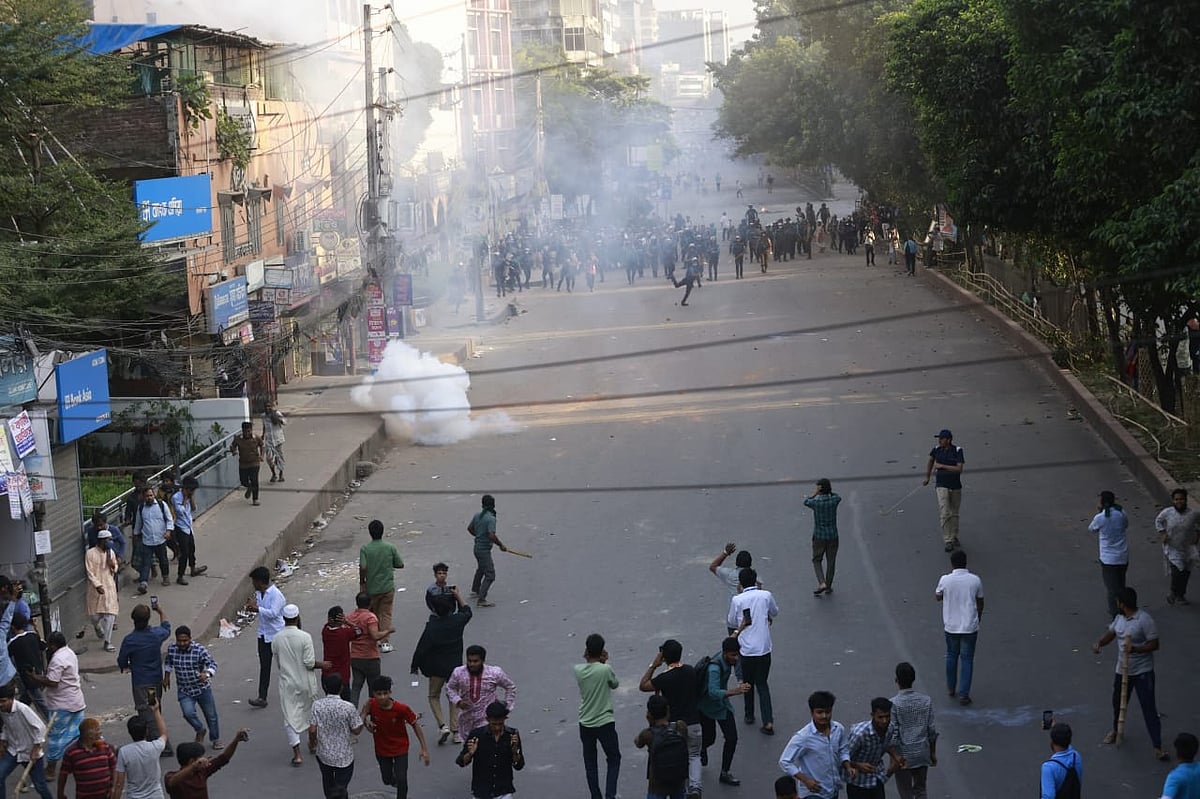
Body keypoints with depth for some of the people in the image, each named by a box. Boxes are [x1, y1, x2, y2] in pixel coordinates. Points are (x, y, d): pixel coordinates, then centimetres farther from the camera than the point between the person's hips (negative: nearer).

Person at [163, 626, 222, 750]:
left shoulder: (200, 650, -19)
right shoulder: (172, 649, -8)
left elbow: (212, 664, -21)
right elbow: (168, 662, 13)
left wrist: (207, 674, -40)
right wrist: (166, 677, 10)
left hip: (202, 688, -1)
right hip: (184, 690, 2)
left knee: (211, 715, 9)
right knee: (188, 713, -20)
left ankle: (215, 739, 35)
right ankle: (200, 731, 12)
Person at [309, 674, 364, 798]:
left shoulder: (317, 705, -12)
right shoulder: (349, 708, -19)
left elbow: (312, 730, -12)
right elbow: (356, 730, -12)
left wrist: (311, 743, 8)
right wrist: (363, 719, 8)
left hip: (323, 754, 3)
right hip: (344, 756, -3)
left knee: (327, 780, 28)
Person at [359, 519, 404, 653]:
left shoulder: (365, 548, -12)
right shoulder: (390, 547, -8)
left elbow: (363, 568, -20)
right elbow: (400, 565, -1)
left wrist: (362, 582, -4)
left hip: (371, 588, 0)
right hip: (388, 587, 0)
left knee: (373, 614, 18)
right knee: (386, 614, 7)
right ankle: (384, 642, -1)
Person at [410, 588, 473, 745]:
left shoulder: (432, 626, -19)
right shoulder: (457, 621, -10)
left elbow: (422, 648, -13)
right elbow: (466, 611, 15)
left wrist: (414, 666, 0)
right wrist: (458, 596, 23)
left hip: (437, 667, -3)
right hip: (455, 665, 3)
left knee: (434, 696, 15)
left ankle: (442, 725, -4)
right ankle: (456, 730, 14)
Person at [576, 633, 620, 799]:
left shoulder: (578, 670, -9)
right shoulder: (606, 669, -18)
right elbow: (615, 684, 2)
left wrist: (588, 659, -1)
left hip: (585, 724, 3)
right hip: (605, 723, -3)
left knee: (590, 763, 15)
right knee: (614, 759, 14)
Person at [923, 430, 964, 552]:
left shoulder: (957, 451, -11)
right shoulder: (936, 450, -4)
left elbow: (959, 469, -19)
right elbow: (930, 461, 17)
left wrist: (942, 466, -21)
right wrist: (927, 477, 22)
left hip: (956, 486, 0)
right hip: (942, 486, 0)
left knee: (954, 513, 15)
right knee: (944, 513, -12)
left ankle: (954, 537, 34)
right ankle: (948, 541, -10)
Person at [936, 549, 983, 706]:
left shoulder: (945, 580, -12)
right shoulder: (975, 580, -10)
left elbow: (938, 597, 7)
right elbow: (980, 603, 3)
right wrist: (978, 619, 18)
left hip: (951, 626, 1)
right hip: (970, 627, -1)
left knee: (951, 656, 20)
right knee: (967, 659, 6)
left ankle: (951, 688, 33)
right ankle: (963, 694, 3)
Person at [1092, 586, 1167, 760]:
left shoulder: (1145, 620, -20)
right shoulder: (1119, 617, 4)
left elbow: (1154, 644, -18)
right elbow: (1110, 633, 14)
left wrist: (1135, 649, -32)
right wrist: (1099, 643, -7)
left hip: (1142, 672, -7)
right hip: (1122, 669, 7)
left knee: (1149, 708, -8)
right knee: (1117, 702, 24)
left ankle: (1158, 747, -7)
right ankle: (1116, 729, 51)